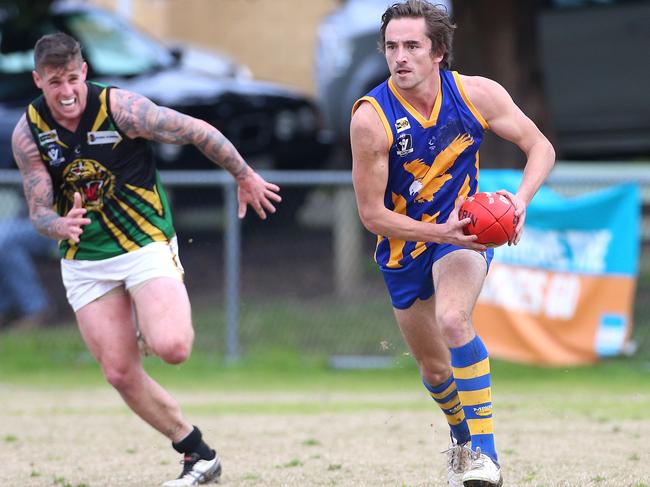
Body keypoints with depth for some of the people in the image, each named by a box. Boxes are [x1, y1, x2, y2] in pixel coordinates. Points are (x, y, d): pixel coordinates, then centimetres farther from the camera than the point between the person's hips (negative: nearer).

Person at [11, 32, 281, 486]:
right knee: (121, 374, -3)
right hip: (84, 260, 3)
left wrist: (246, 177, 4)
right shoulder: (28, 133, -7)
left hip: (146, 244, -3)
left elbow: (198, 132, -6)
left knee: (170, 347, -24)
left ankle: (175, 315, 14)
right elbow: (39, 211, -4)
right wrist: (60, 225, -28)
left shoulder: (121, 107, -17)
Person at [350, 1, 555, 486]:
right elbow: (372, 213, -18)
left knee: (453, 320, -31)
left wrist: (521, 198, -25)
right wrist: (440, 232, -30)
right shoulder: (371, 118, -23)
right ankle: (461, 438, 48)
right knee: (435, 366, 14)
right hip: (404, 244, 1)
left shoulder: (476, 93, -17)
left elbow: (540, 146, -5)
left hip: (464, 229, -1)